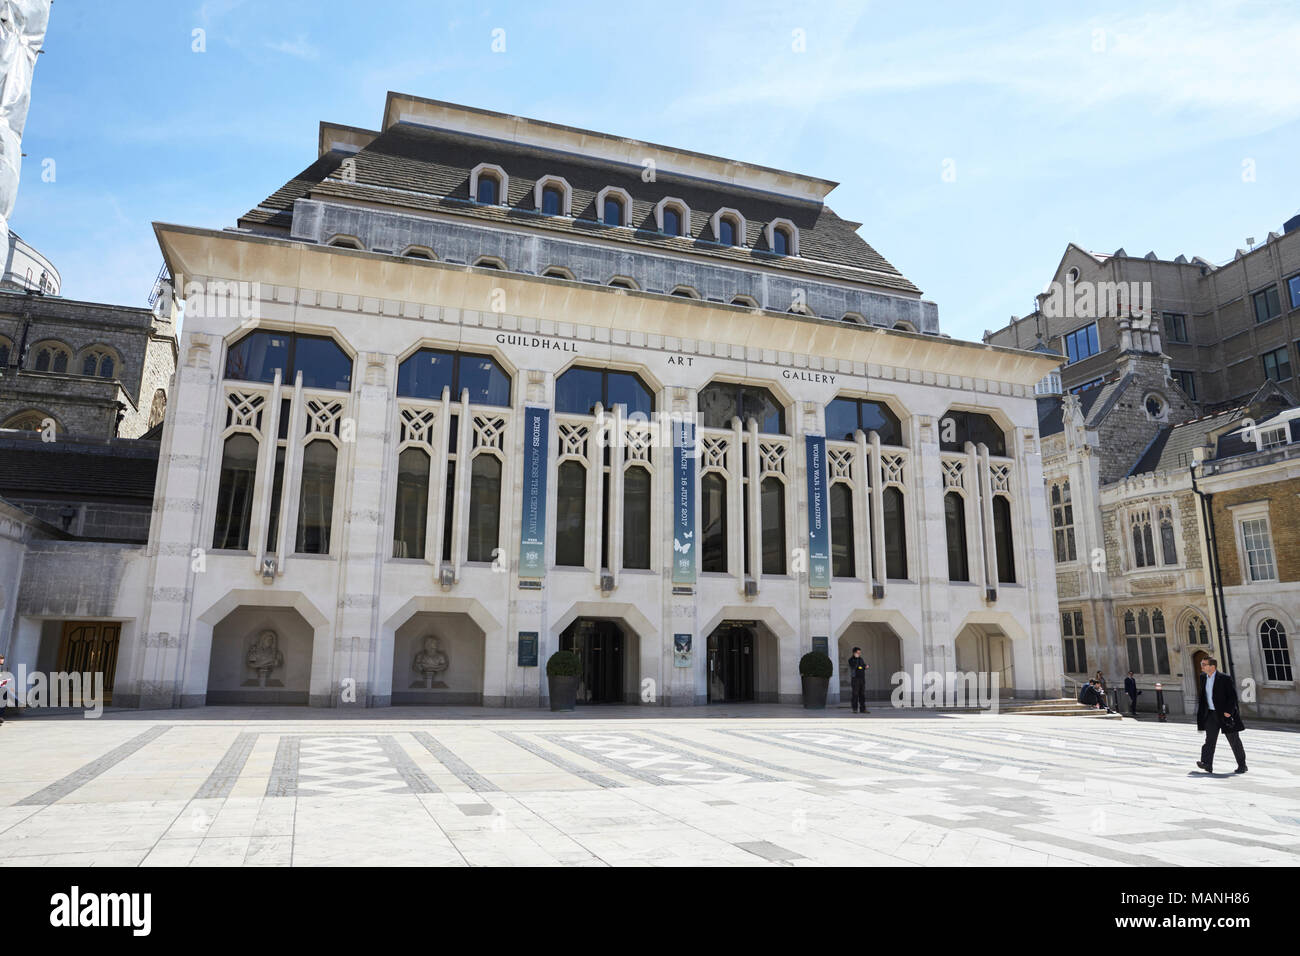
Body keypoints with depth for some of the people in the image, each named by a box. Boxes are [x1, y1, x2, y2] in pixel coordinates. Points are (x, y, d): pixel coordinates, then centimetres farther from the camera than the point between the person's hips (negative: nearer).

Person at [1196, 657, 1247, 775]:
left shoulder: (1225, 678, -13)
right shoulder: (1203, 678, 7)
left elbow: (1233, 695, -14)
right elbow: (1202, 695, 15)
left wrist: (1228, 711, -20)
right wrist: (1201, 711, 11)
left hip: (1225, 714, -5)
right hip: (1211, 714, 5)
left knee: (1234, 740, 6)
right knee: (1210, 738, -7)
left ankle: (1242, 765, 20)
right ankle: (1207, 763, -16)